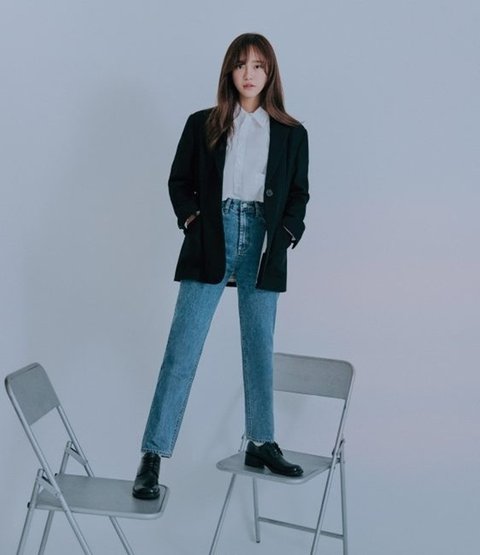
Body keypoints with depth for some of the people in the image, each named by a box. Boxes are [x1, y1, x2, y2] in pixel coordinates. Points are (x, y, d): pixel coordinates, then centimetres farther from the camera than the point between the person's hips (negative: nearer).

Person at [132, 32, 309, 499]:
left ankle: (261, 444, 24)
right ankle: (153, 456, -2)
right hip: (210, 242, -1)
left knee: (259, 349, 10)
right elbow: (179, 181, 10)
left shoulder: (291, 133, 9)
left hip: (262, 245, 2)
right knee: (182, 351, -6)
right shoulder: (202, 124, 7)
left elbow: (299, 194, 12)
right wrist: (190, 218, -5)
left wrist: (286, 234, -2)